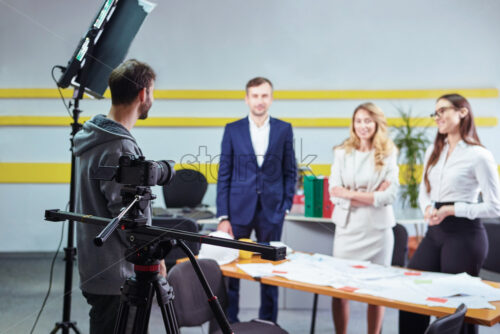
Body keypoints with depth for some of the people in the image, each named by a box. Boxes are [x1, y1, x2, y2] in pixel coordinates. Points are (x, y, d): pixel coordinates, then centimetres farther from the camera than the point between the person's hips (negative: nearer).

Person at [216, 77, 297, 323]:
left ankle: (268, 322, 21)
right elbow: (224, 175, 1)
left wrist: (286, 205, -2)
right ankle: (229, 322, 17)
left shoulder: (284, 129, 4)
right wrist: (223, 217, -5)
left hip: (271, 210, 1)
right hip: (239, 209, 0)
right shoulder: (233, 130, 2)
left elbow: (290, 171, 8)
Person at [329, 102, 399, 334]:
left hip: (378, 229, -1)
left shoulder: (388, 154, 2)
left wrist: (351, 193, -10)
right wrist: (371, 195, -10)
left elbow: (390, 195, -7)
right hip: (347, 227, 1)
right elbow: (334, 191, -3)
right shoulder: (342, 153, 7)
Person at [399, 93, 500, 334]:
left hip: (464, 233, -7)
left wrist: (452, 210, -16)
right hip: (435, 231, 7)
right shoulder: (433, 152, 12)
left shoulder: (479, 156, -9)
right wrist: (428, 208, -2)